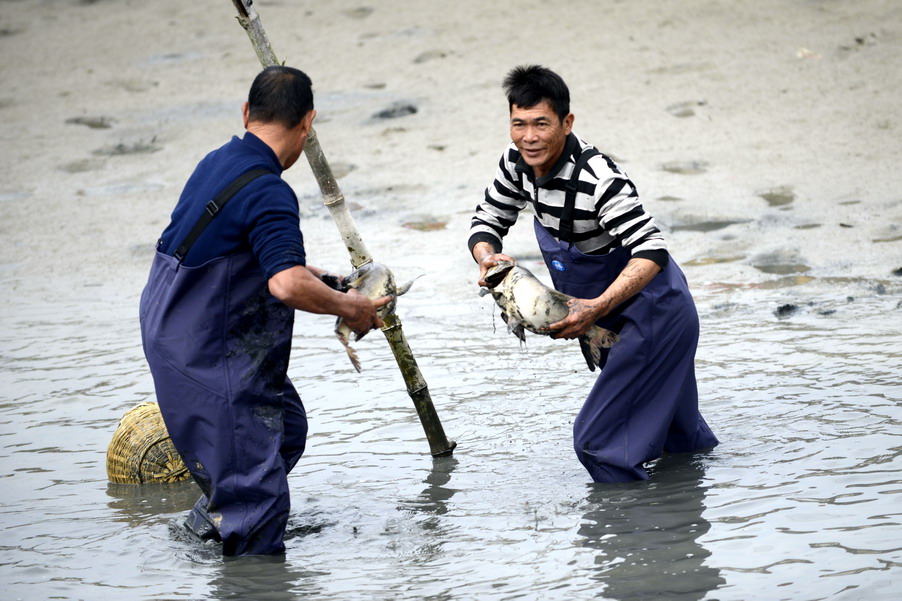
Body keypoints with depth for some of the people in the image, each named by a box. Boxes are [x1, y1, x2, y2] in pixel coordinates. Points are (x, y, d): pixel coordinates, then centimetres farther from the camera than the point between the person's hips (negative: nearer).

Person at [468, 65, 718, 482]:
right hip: (618, 321, 9)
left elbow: (652, 252, -34)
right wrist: (487, 256, -20)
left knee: (598, 440, -13)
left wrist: (596, 308, -44)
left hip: (655, 315, -9)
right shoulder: (517, 162, -9)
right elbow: (488, 220, 3)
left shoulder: (597, 180, -33)